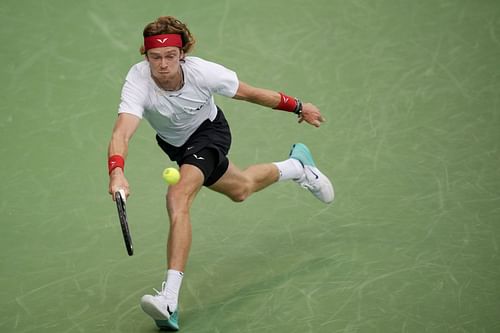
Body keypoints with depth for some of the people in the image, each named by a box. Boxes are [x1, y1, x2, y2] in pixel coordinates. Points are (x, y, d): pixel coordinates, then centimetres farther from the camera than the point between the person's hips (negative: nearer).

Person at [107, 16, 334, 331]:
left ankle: (170, 299, -24)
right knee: (240, 189, 27)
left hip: (209, 131, -4)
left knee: (178, 198, -28)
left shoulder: (203, 72, -37)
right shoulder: (138, 81, -37)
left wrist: (298, 107, -7)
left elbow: (251, 93, -19)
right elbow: (121, 133, -50)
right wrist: (117, 172, -70)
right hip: (174, 142, 4)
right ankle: (297, 167, 59)